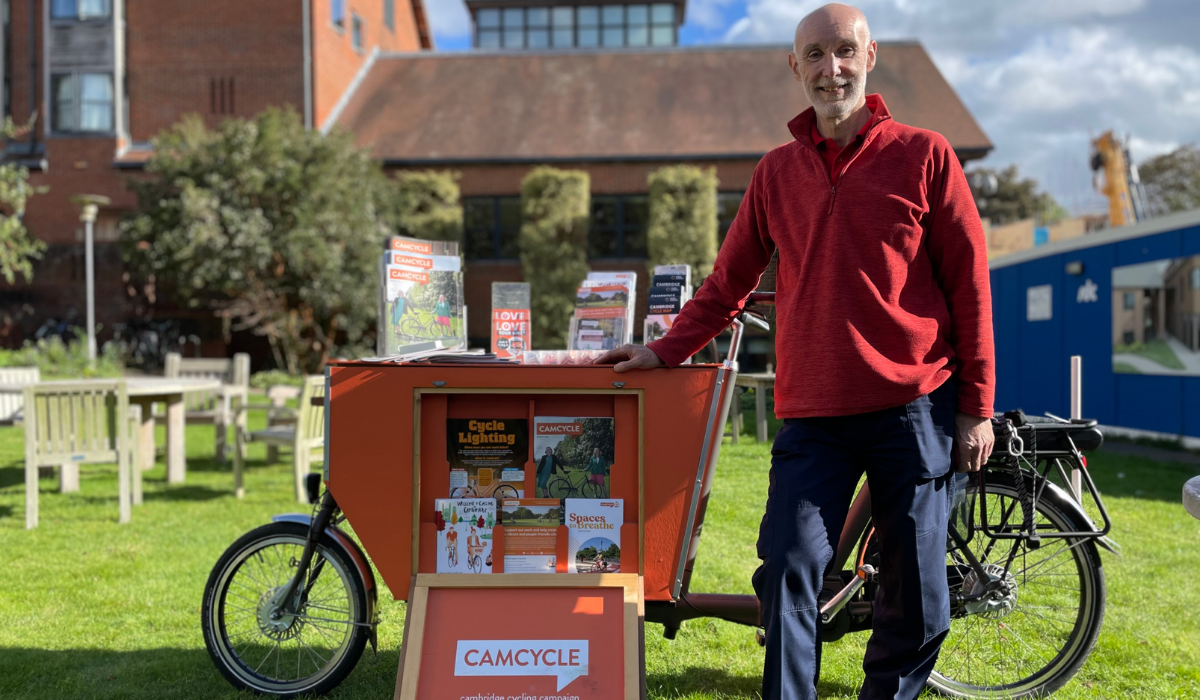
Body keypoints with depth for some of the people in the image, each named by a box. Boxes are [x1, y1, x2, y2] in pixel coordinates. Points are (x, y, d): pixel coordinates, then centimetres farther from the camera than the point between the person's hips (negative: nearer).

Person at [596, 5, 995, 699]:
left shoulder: (923, 154, 2)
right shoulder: (778, 171, 11)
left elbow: (969, 283, 2)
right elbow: (731, 280, 18)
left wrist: (976, 406, -1)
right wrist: (665, 350, 11)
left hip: (915, 406, -2)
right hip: (813, 413, 2)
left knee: (916, 590, 6)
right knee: (788, 571, -7)